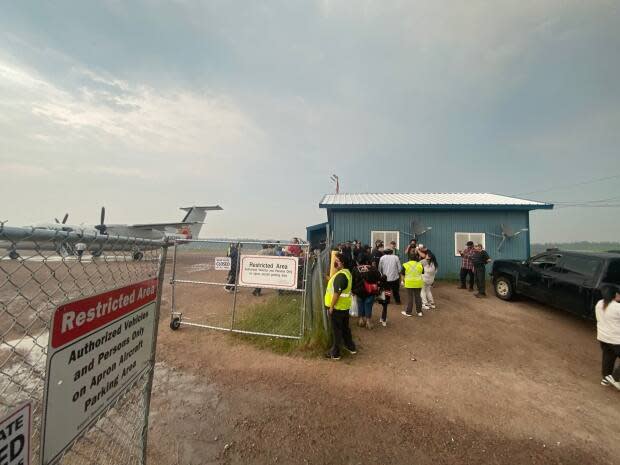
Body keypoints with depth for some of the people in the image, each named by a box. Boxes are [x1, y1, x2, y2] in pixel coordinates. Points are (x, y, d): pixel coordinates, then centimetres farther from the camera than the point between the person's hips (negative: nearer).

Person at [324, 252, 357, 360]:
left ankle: (335, 353, 16)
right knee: (345, 327, 23)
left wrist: (331, 306, -18)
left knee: (336, 330, 4)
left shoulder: (340, 276, -24)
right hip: (345, 306, 9)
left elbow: (337, 293, -26)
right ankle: (351, 347, 37)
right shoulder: (347, 272, 8)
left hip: (337, 307, -9)